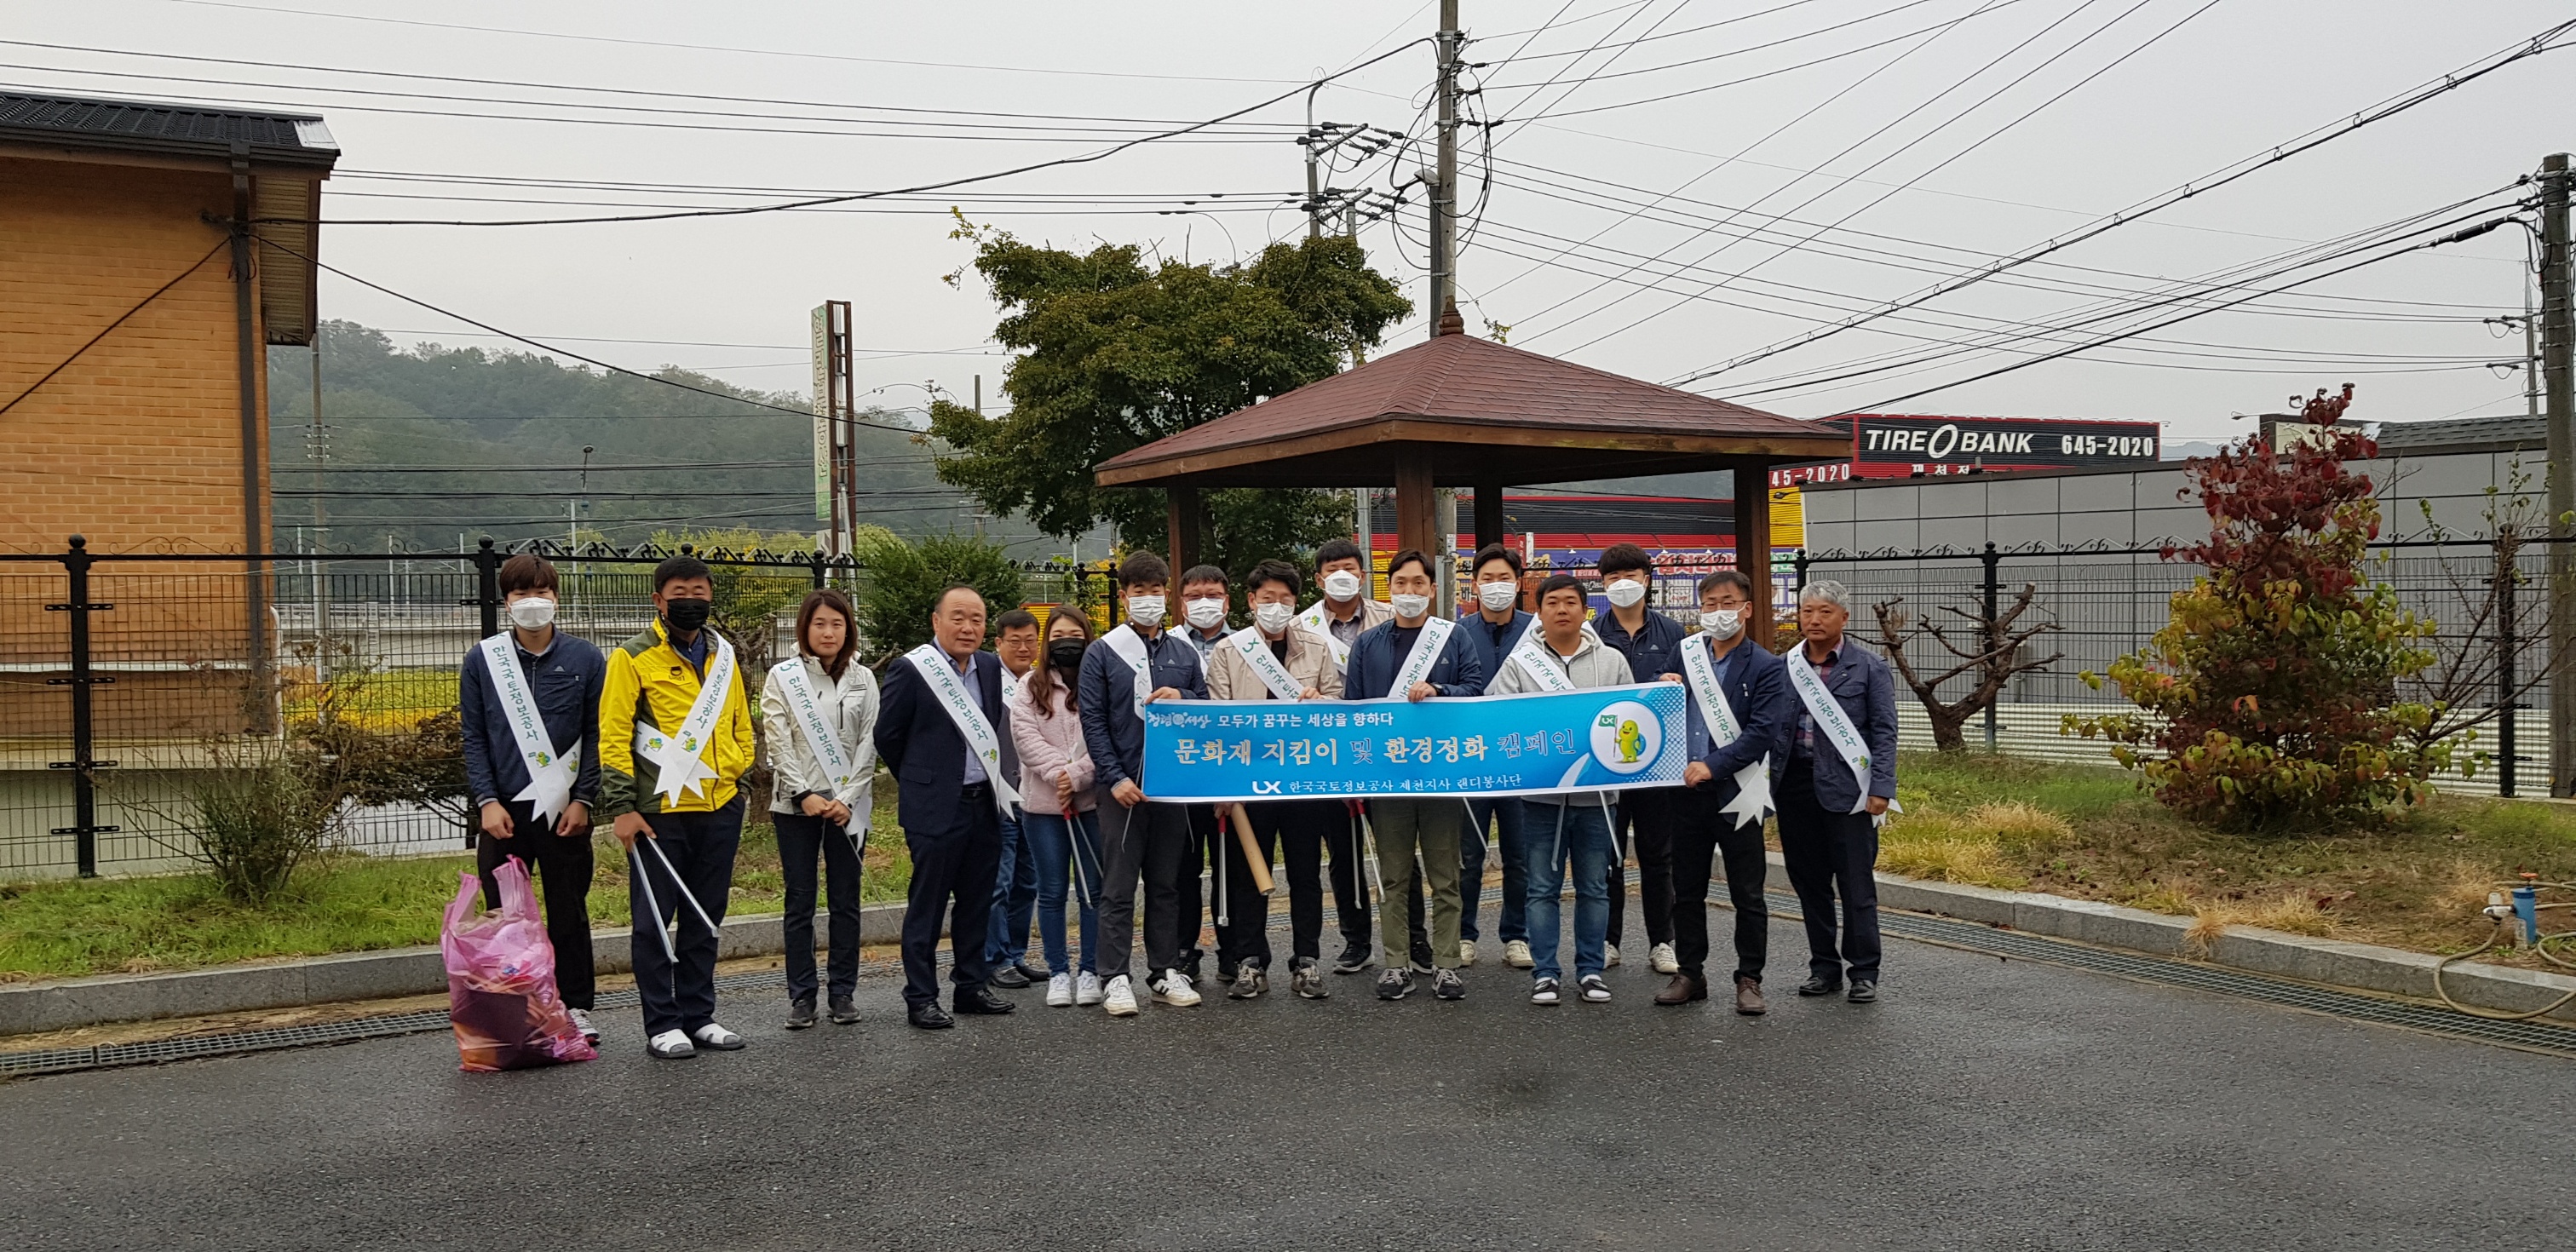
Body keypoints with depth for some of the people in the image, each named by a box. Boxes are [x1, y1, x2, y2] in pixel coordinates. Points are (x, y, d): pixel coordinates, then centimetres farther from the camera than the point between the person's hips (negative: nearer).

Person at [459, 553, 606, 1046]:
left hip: (565, 809, -1)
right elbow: (473, 737, 4)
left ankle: (576, 1008, 17)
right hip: (502, 810, 1)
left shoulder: (585, 659, 2)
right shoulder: (481, 660, 4)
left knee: (569, 912, 7)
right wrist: (487, 800, -6)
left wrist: (582, 800, -6)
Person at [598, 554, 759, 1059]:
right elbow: (613, 737, -7)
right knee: (654, 921, 1)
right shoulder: (632, 658, -4)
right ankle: (662, 1026, 10)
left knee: (705, 919, 12)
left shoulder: (723, 656, 13)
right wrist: (622, 807, -12)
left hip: (719, 809, 5)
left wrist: (737, 779, 10)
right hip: (659, 811, -5)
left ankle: (698, 1016, 21)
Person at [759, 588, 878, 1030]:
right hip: (795, 805, -1)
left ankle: (844, 992, 13)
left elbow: (869, 742, 2)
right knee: (800, 902, 2)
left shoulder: (863, 679, 7)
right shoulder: (783, 676, 2)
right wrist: (803, 794, -12)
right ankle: (800, 995, 9)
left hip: (847, 805, 2)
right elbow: (778, 742, -3)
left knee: (846, 900, 5)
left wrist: (848, 798, -8)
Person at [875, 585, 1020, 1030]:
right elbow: (887, 736, -2)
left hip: (983, 804, 6)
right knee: (926, 907, 0)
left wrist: (992, 779, 14)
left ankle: (971, 986, 24)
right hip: (935, 808, -6)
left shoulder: (990, 667, 8)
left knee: (976, 903, 13)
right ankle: (920, 998, 7)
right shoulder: (911, 669, -10)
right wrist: (920, 779, 7)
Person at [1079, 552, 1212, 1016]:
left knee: (1167, 883, 10)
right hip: (1122, 784, -3)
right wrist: (1115, 777, -12)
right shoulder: (1103, 653, 1)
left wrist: (1182, 698, -7)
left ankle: (1166, 970, 18)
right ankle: (1115, 978, 4)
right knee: (1118, 886, -1)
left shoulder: (1184, 654, 12)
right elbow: (1092, 720, -3)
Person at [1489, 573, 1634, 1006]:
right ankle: (1545, 972, 12)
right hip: (1542, 793, -1)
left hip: (1597, 792, 1)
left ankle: (1591, 970, 19)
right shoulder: (1520, 662, 3)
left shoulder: (1612, 661, 7)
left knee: (1594, 887, 9)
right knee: (1542, 887, 3)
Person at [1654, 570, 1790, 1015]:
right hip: (1686, 791, 4)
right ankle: (1690, 974, 22)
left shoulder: (1766, 667, -4)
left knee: (1747, 894, 4)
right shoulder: (1685, 654, 10)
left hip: (1736, 793, -4)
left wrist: (1712, 766, -20)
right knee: (1686, 890, 11)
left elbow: (1761, 734, -12)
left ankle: (1749, 979, 14)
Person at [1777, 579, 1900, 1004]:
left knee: (1857, 884, -1)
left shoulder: (1869, 667, 2)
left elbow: (1884, 732, -1)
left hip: (1847, 789, -4)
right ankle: (1824, 967, 20)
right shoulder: (1783, 667, 10)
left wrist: (1881, 788, -11)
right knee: (1809, 882, 9)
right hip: (1796, 787, 4)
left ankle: (1864, 972, 9)